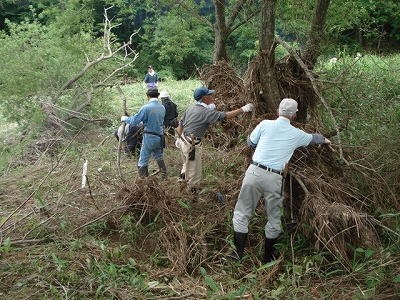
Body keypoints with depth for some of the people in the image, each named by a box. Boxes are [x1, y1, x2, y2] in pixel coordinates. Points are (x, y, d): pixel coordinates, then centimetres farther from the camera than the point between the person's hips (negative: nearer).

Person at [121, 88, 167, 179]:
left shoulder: (146, 108, -16)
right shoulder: (162, 108, 3)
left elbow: (135, 121, -12)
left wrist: (125, 118, 7)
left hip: (149, 137, -6)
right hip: (160, 136, 6)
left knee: (143, 160, 4)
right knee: (159, 156, 26)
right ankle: (164, 174, 32)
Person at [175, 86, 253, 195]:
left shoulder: (190, 108, 7)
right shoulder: (206, 112, -15)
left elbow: (180, 124, 14)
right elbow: (225, 116, -19)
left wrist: (179, 138, 27)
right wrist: (243, 109, -14)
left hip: (183, 141, 8)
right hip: (192, 145, -8)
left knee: (187, 164, 30)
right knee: (194, 171, 5)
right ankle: (192, 193, 17)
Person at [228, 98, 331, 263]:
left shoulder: (266, 124, 2)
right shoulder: (297, 134, 9)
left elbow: (250, 142, 13)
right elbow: (314, 138, 30)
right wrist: (325, 139, 52)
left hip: (255, 172, -1)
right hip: (275, 178, 1)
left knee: (242, 213, 10)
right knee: (274, 219, 15)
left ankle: (238, 252, 7)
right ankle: (267, 259, 25)